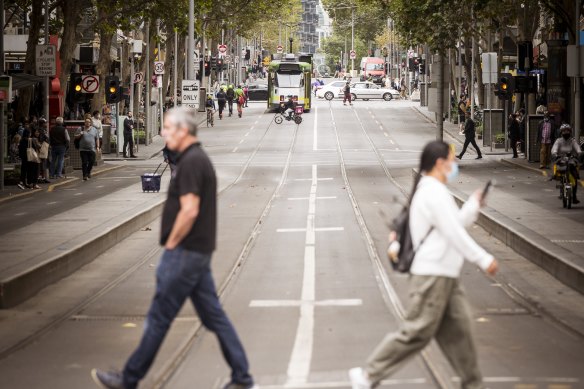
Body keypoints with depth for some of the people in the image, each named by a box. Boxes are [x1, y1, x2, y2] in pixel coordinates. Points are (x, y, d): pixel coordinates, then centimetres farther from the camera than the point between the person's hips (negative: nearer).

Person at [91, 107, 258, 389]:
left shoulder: (191, 162, -17)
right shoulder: (200, 158, 15)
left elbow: (189, 210, -24)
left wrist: (170, 245, -13)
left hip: (185, 253, -10)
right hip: (200, 252, 10)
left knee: (158, 318, -1)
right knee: (213, 316, 10)